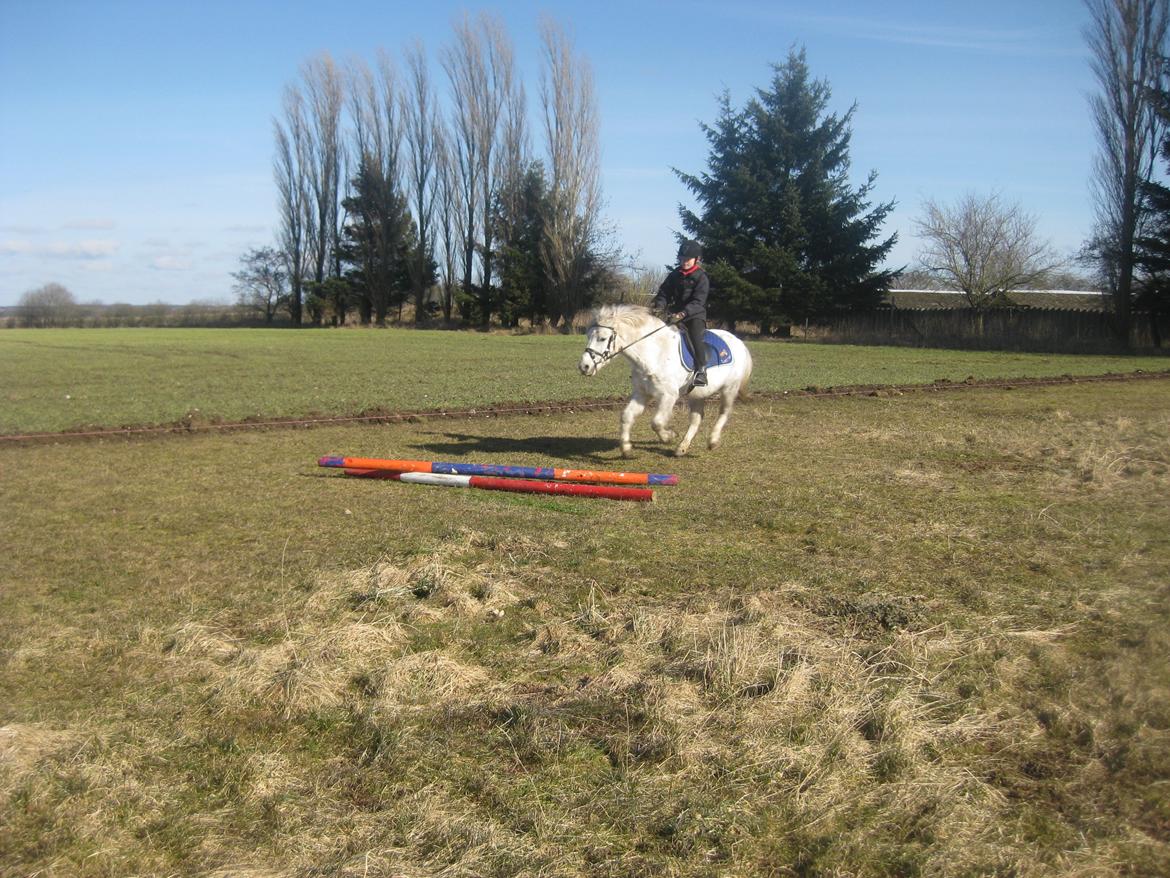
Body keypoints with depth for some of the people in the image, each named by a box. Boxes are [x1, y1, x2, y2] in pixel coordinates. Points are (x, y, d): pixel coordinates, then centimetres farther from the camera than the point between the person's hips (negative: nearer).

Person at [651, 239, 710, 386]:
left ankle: (701, 371, -33)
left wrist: (684, 313, -31)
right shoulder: (674, 275, 10)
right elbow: (664, 293, 11)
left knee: (695, 336, -29)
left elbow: (698, 302, -16)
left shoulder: (701, 278, -7)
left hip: (695, 315, -6)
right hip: (676, 314, 6)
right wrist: (659, 304, -12)